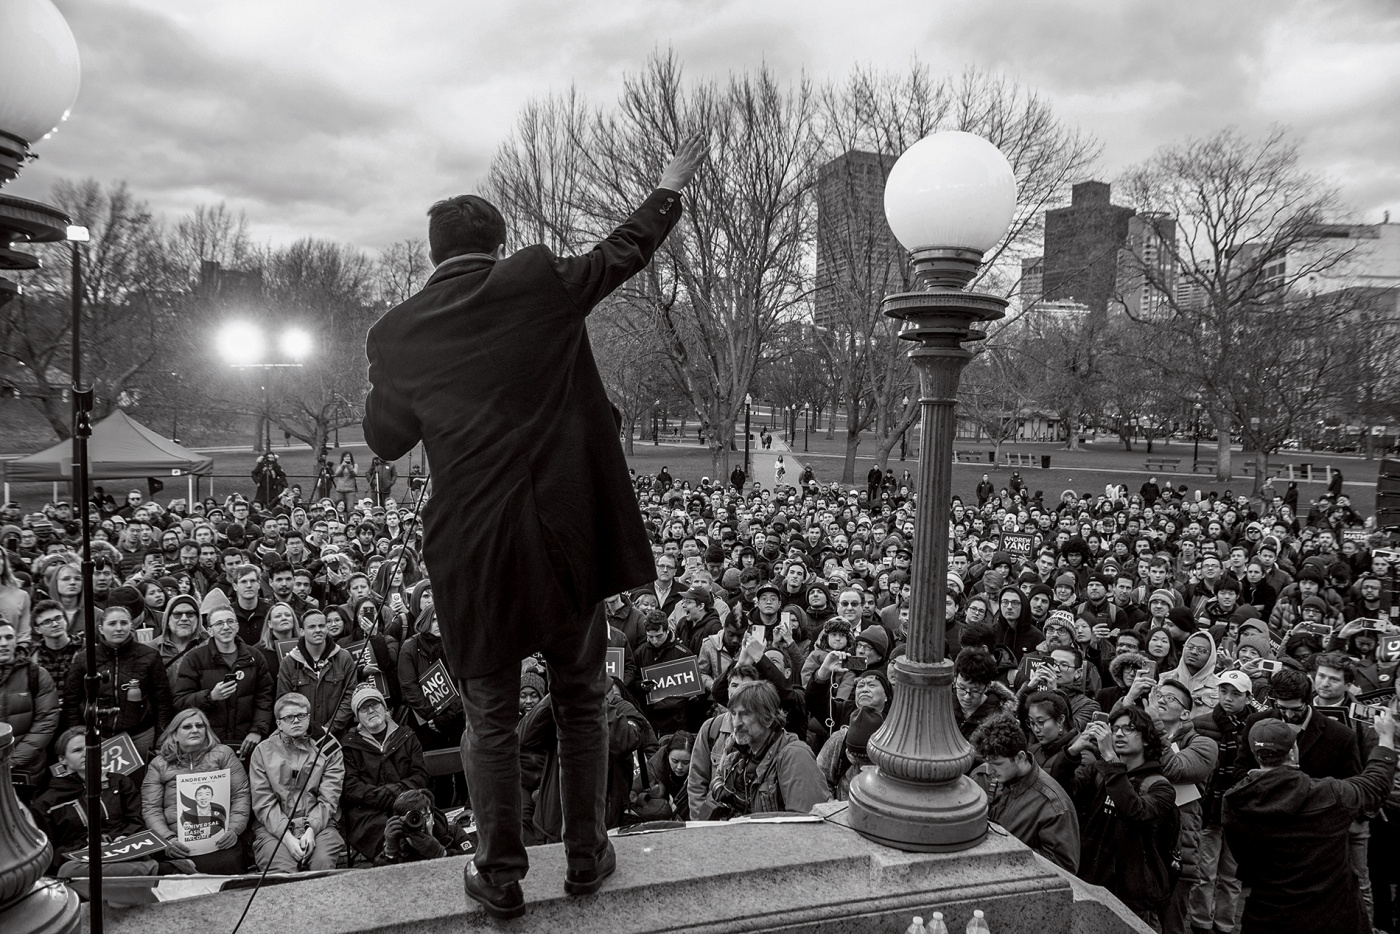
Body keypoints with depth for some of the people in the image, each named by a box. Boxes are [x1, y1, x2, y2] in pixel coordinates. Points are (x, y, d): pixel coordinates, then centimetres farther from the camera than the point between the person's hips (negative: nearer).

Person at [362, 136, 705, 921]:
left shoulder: (399, 333, 2)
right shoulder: (538, 282, -3)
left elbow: (384, 440, 15)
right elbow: (625, 252, 12)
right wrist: (672, 188, 28)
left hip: (472, 548, 1)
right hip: (565, 535, 0)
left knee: (492, 720, 16)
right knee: (582, 704, 18)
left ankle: (501, 878, 27)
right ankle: (587, 859, 31)